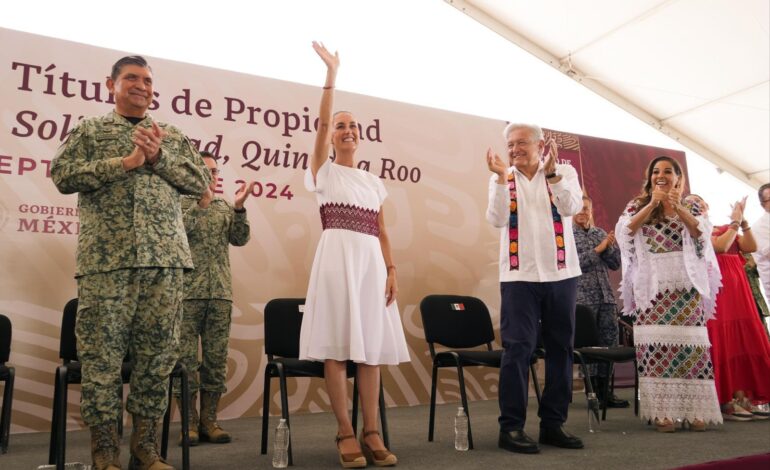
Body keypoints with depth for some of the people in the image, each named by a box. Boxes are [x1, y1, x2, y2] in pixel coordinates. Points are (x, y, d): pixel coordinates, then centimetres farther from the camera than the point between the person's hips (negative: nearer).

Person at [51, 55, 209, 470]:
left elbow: (200, 181, 11)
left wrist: (158, 158, -3)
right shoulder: (89, 130, 15)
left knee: (158, 353, 2)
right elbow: (62, 175, 1)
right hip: (105, 256, -2)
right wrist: (126, 162, -7)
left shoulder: (173, 136, 20)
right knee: (101, 354, -1)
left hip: (164, 257, 2)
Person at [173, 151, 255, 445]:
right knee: (186, 358, -1)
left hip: (221, 292, 4)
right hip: (188, 291, -3)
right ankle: (189, 423, 9)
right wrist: (201, 202, -14)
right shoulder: (180, 203, 5)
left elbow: (240, 239, 4)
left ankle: (209, 421, 13)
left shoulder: (224, 207, 14)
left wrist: (239, 207, -8)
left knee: (217, 358, 5)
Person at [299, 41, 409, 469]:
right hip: (337, 257, -4)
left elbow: (381, 231, 14)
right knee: (336, 345, -5)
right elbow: (322, 123, -5)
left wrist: (391, 270, 4)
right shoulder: (323, 172, 9)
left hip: (370, 261, 4)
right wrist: (331, 73, -9)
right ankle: (345, 433, 3)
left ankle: (371, 432, 8)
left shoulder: (373, 181, 20)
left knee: (371, 345, 2)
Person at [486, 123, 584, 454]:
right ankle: (511, 426, 1)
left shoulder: (565, 172, 5)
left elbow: (571, 208, -12)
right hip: (519, 275, -2)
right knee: (518, 348, -6)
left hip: (561, 274, 2)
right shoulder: (502, 179, 4)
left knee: (560, 348, 8)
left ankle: (553, 423, 20)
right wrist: (502, 177, -19)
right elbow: (497, 219, -10)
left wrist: (551, 173, -22)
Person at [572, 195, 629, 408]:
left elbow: (615, 264, 11)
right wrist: (598, 249, -13)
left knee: (609, 341, 5)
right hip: (582, 297, -5)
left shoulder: (600, 233, 14)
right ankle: (592, 391, 10)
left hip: (606, 296, 5)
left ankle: (604, 390, 15)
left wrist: (609, 245, -6)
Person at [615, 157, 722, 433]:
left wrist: (679, 208, -16)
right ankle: (662, 412, -3)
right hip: (653, 287, -1)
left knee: (689, 345, -1)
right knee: (657, 347, -6)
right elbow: (625, 231, -7)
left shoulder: (691, 207, 14)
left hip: (686, 286, 1)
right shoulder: (637, 205, 10)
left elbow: (703, 234, -3)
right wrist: (652, 204, -13)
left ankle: (694, 410, 5)